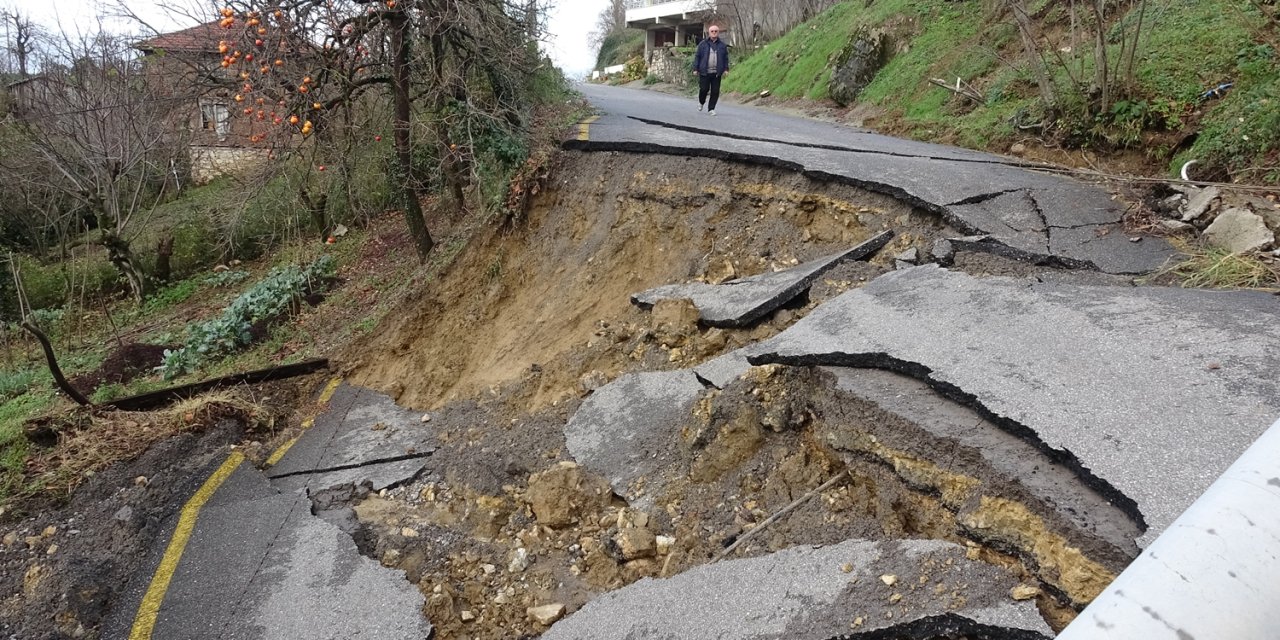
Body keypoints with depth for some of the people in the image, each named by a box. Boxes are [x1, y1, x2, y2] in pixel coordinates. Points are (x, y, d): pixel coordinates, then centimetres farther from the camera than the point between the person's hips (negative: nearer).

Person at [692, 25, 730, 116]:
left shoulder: (722, 45, 10)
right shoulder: (703, 44, 4)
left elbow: (726, 58, 13)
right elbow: (697, 56, 4)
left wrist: (726, 69, 4)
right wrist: (695, 69, -2)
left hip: (717, 73, 2)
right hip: (704, 72, -2)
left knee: (715, 91, 0)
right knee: (704, 89, -2)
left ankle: (711, 109, 11)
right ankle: (701, 102, 28)